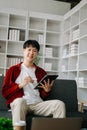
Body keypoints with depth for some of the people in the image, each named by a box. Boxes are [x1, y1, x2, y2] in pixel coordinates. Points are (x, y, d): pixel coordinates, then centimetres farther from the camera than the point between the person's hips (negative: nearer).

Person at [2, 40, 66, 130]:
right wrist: (21, 85, -10)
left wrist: (47, 90, -4)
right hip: (19, 102, -3)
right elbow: (5, 92, 5)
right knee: (19, 101, -38)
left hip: (38, 103, 3)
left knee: (59, 104, -22)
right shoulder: (13, 70, 10)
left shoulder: (41, 72, 18)